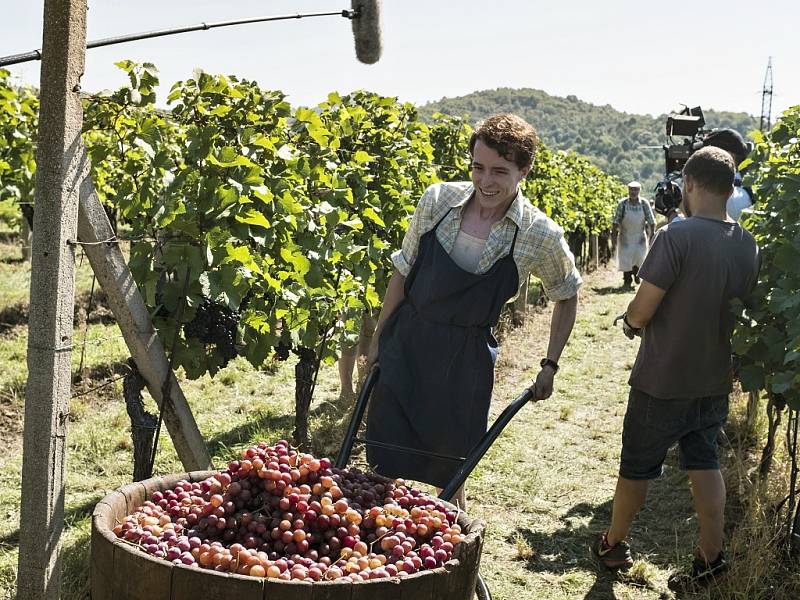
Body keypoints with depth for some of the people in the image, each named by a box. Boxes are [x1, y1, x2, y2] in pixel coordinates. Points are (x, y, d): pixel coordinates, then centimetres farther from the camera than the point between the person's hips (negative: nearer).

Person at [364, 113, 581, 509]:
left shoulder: (541, 236, -11)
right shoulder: (438, 200, -7)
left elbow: (566, 297, 8)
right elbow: (403, 271, 5)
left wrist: (550, 365, 4)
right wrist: (379, 338, 7)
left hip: (465, 360, -1)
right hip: (404, 342, 1)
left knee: (449, 468, 9)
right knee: (384, 464, 1)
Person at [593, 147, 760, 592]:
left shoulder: (677, 236, -23)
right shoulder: (748, 245, -1)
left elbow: (641, 311, -20)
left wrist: (630, 319, 1)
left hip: (662, 383, -5)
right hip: (716, 382, 5)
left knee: (638, 467, 11)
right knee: (704, 463, 17)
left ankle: (614, 543, 28)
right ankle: (712, 555, 17)